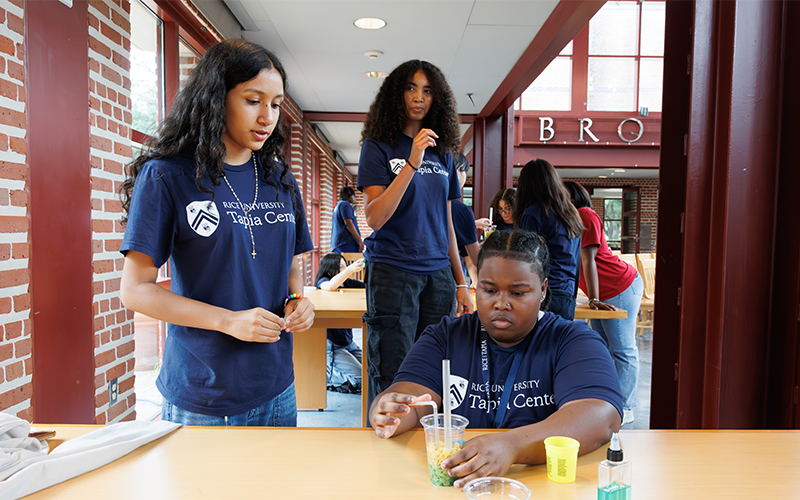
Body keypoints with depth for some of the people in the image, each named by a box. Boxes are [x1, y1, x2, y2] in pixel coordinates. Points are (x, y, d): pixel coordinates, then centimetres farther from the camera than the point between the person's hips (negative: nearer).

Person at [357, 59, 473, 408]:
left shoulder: (443, 154, 14)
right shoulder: (378, 147, 0)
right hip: (392, 273, -4)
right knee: (392, 381, 0)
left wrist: (460, 283, 15)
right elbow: (375, 218, -12)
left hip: (438, 274, 5)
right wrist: (412, 162, -19)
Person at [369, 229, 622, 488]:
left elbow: (602, 418, -17)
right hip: (449, 484, 3)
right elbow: (409, 393, -4)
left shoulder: (573, 341, -1)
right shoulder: (446, 336, 7)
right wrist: (388, 418, -28)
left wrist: (512, 445, -32)